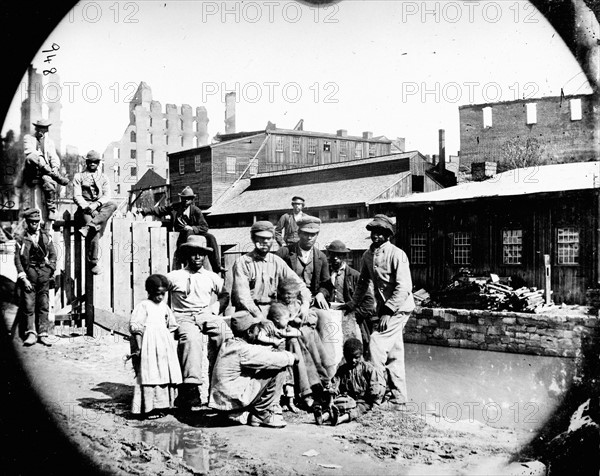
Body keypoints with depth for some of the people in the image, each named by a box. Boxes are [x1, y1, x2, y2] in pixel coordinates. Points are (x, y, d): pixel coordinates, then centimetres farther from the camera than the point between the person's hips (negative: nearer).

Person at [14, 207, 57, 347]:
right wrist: (23, 278, -8)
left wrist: (50, 269, 2)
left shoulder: (46, 237, 9)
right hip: (28, 274, -2)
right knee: (29, 306, -4)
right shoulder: (20, 239, 1)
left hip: (44, 274, 2)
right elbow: (17, 260, -1)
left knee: (44, 305, 3)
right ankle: (31, 333, 0)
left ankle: (43, 334, 6)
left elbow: (53, 254, 14)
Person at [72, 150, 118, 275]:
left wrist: (96, 204, -14)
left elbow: (107, 195, 6)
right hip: (84, 208, -3)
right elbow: (76, 196, 2)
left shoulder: (103, 177, 20)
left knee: (112, 205, -33)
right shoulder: (79, 176, 13)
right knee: (95, 230, -32)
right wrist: (87, 206, -16)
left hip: (101, 208, 3)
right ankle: (93, 263, -32)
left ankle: (88, 227, -42)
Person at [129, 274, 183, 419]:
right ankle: (149, 409, -3)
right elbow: (135, 327, -11)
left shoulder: (164, 306, 14)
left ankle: (162, 406, 16)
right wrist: (138, 348, -15)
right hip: (149, 347, -7)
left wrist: (170, 341, 14)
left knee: (165, 375, 8)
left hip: (165, 346, 7)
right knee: (150, 375, -8)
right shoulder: (143, 306, -6)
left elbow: (171, 326, 24)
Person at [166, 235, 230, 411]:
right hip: (183, 317, -2)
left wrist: (214, 309, 9)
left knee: (222, 327, -34)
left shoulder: (212, 277, 20)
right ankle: (190, 387, -42)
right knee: (192, 338, -37)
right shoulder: (174, 277, 11)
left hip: (205, 315, 2)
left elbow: (225, 296, 28)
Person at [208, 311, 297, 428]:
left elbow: (256, 351, 21)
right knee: (278, 370, -9)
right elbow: (276, 360, -15)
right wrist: (291, 357, 4)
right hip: (233, 401, -9)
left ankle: (256, 415, 15)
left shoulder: (227, 344, 9)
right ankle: (262, 414, 2)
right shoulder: (244, 351, -18)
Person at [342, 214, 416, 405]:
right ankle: (398, 396, 20)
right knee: (393, 353, 12)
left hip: (399, 308, -7)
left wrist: (388, 311, -24)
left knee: (377, 344, -15)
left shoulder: (397, 255, -16)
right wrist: (351, 304, 14)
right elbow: (363, 282, 19)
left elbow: (403, 288, -21)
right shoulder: (368, 255, 6)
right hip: (384, 309, 7)